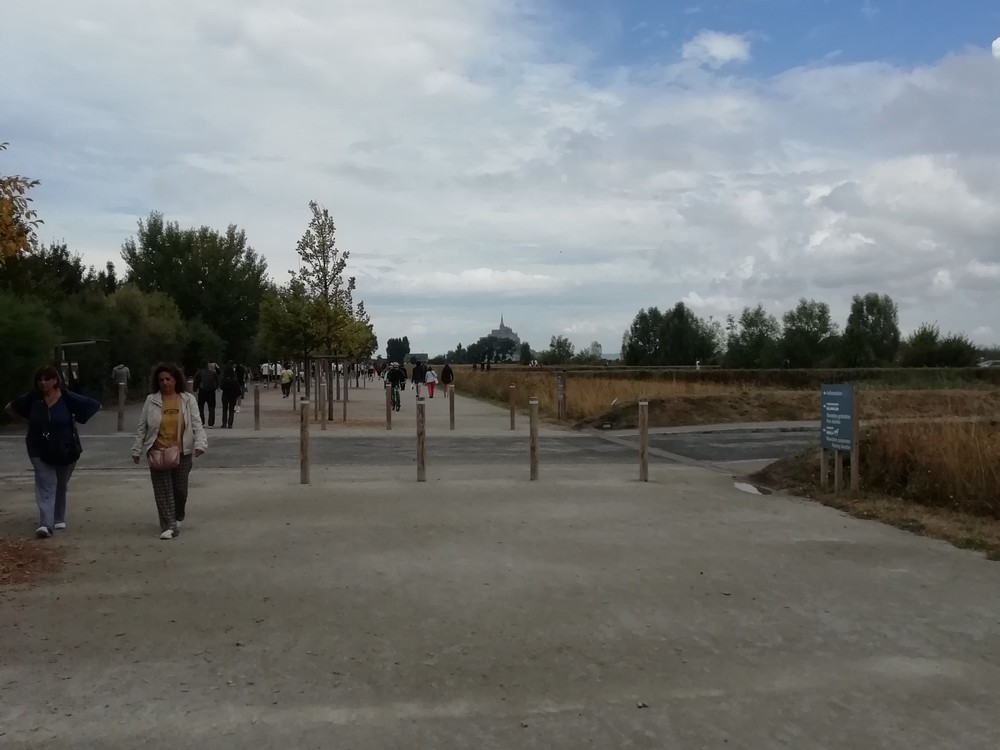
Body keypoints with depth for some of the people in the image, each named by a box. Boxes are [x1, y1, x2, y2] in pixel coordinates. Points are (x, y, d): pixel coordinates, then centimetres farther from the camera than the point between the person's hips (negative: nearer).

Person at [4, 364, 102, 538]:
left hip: (65, 450, 0)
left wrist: (74, 420, -5)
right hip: (40, 450, 0)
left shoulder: (67, 397, -14)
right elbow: (10, 408, 8)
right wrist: (31, 419, 2)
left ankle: (59, 519, 32)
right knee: (46, 485, -10)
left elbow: (95, 407, -7)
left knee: (60, 485, 15)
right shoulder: (32, 398, -8)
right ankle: (46, 524, -17)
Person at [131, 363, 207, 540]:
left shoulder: (188, 399, 0)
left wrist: (200, 443, -20)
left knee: (180, 488, 9)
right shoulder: (151, 400, 1)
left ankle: (177, 518, 33)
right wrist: (137, 450, 4)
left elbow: (197, 424, -5)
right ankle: (168, 525, 2)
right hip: (158, 453, 0)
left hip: (182, 452, 0)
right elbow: (142, 427, 5)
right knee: (163, 491, -1)